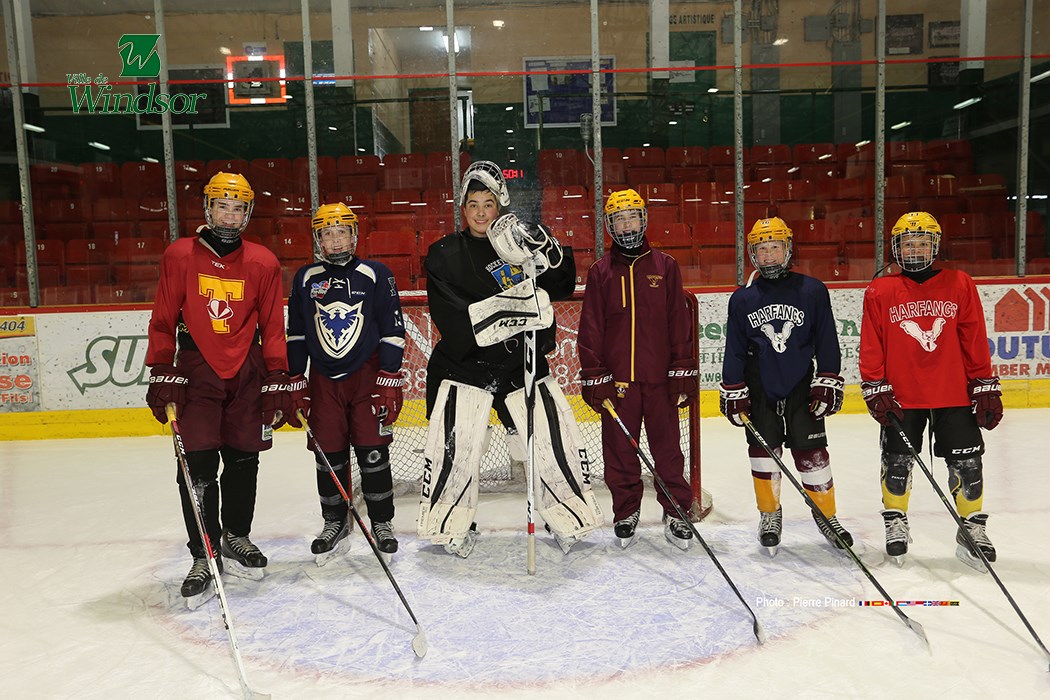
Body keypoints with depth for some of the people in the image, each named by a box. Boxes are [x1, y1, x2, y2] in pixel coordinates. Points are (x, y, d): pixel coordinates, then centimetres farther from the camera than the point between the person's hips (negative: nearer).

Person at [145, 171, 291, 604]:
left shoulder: (263, 263, 1)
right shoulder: (180, 256, 1)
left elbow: (273, 328, 4)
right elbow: (163, 320, 3)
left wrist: (277, 383, 0)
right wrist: (161, 375, -2)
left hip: (247, 372, 1)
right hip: (196, 369, -1)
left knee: (243, 461, 8)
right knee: (198, 466, -4)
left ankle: (236, 538, 28)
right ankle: (204, 555, 9)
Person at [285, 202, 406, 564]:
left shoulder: (375, 274, -1)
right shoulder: (305, 278, 7)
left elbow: (392, 331, -3)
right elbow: (295, 334, 10)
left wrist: (390, 382, -8)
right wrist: (296, 385, 6)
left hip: (368, 376, -2)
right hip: (323, 380, 3)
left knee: (374, 452, -1)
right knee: (328, 455, 5)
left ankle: (382, 523, 14)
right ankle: (335, 524, 21)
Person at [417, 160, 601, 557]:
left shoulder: (521, 241, 5)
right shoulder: (444, 255, -1)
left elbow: (563, 288, 0)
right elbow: (452, 320, -13)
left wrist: (550, 253, -19)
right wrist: (506, 309, -26)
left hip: (522, 364, 2)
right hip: (465, 365, -1)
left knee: (555, 439, 0)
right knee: (455, 448, -6)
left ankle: (569, 517, 21)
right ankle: (449, 525, 18)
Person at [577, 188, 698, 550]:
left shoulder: (665, 267, 6)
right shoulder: (600, 272, 5)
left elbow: (679, 323, 5)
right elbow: (590, 328, 4)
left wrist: (683, 371, 0)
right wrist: (593, 377, -2)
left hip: (659, 376, 0)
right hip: (615, 378, 1)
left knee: (667, 447, 5)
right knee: (619, 449, 7)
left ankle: (677, 513, 17)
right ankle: (626, 513, 23)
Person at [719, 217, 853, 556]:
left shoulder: (812, 290, -1)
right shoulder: (742, 299, 3)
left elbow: (827, 341, 1)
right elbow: (734, 348, 5)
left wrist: (828, 383, -3)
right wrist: (732, 392, 1)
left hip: (802, 388, -1)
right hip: (760, 391, 1)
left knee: (812, 453, 1)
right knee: (763, 451, 5)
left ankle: (825, 514, 19)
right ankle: (770, 515, 21)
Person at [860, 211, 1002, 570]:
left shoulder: (959, 284, 2)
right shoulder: (879, 292, -1)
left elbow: (975, 341, 3)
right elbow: (871, 347, -1)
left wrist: (986, 387, 2)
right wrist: (876, 391, -6)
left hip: (953, 395, 1)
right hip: (901, 396, -1)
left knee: (968, 461, 5)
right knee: (897, 461, 6)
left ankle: (973, 529, 23)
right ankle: (896, 524, 26)